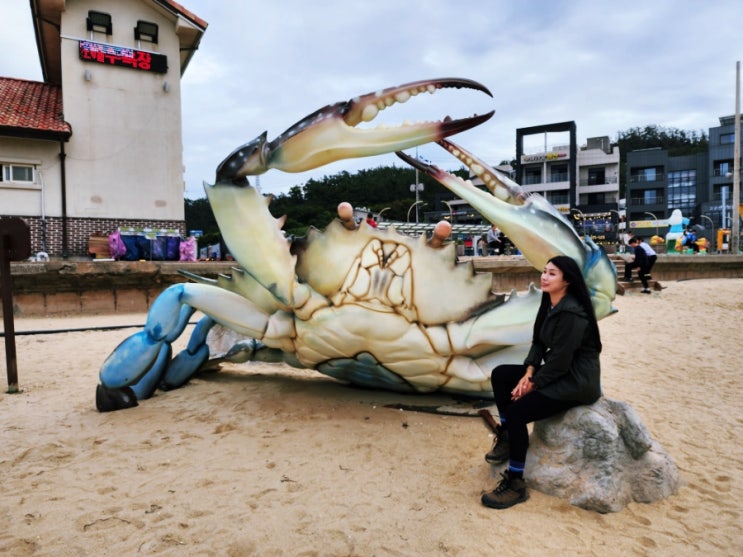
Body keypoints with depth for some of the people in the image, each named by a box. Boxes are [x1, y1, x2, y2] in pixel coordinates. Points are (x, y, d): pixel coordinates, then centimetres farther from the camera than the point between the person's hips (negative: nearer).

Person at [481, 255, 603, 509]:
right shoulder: (550, 304, 5)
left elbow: (560, 362, -24)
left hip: (577, 382, -10)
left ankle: (515, 485, -8)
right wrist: (529, 372, -7)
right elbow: (538, 342, 7)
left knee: (516, 410, -20)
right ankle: (506, 437, 17)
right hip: (556, 371, 10)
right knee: (500, 374, 5)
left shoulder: (571, 313, -25)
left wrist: (532, 384, -13)